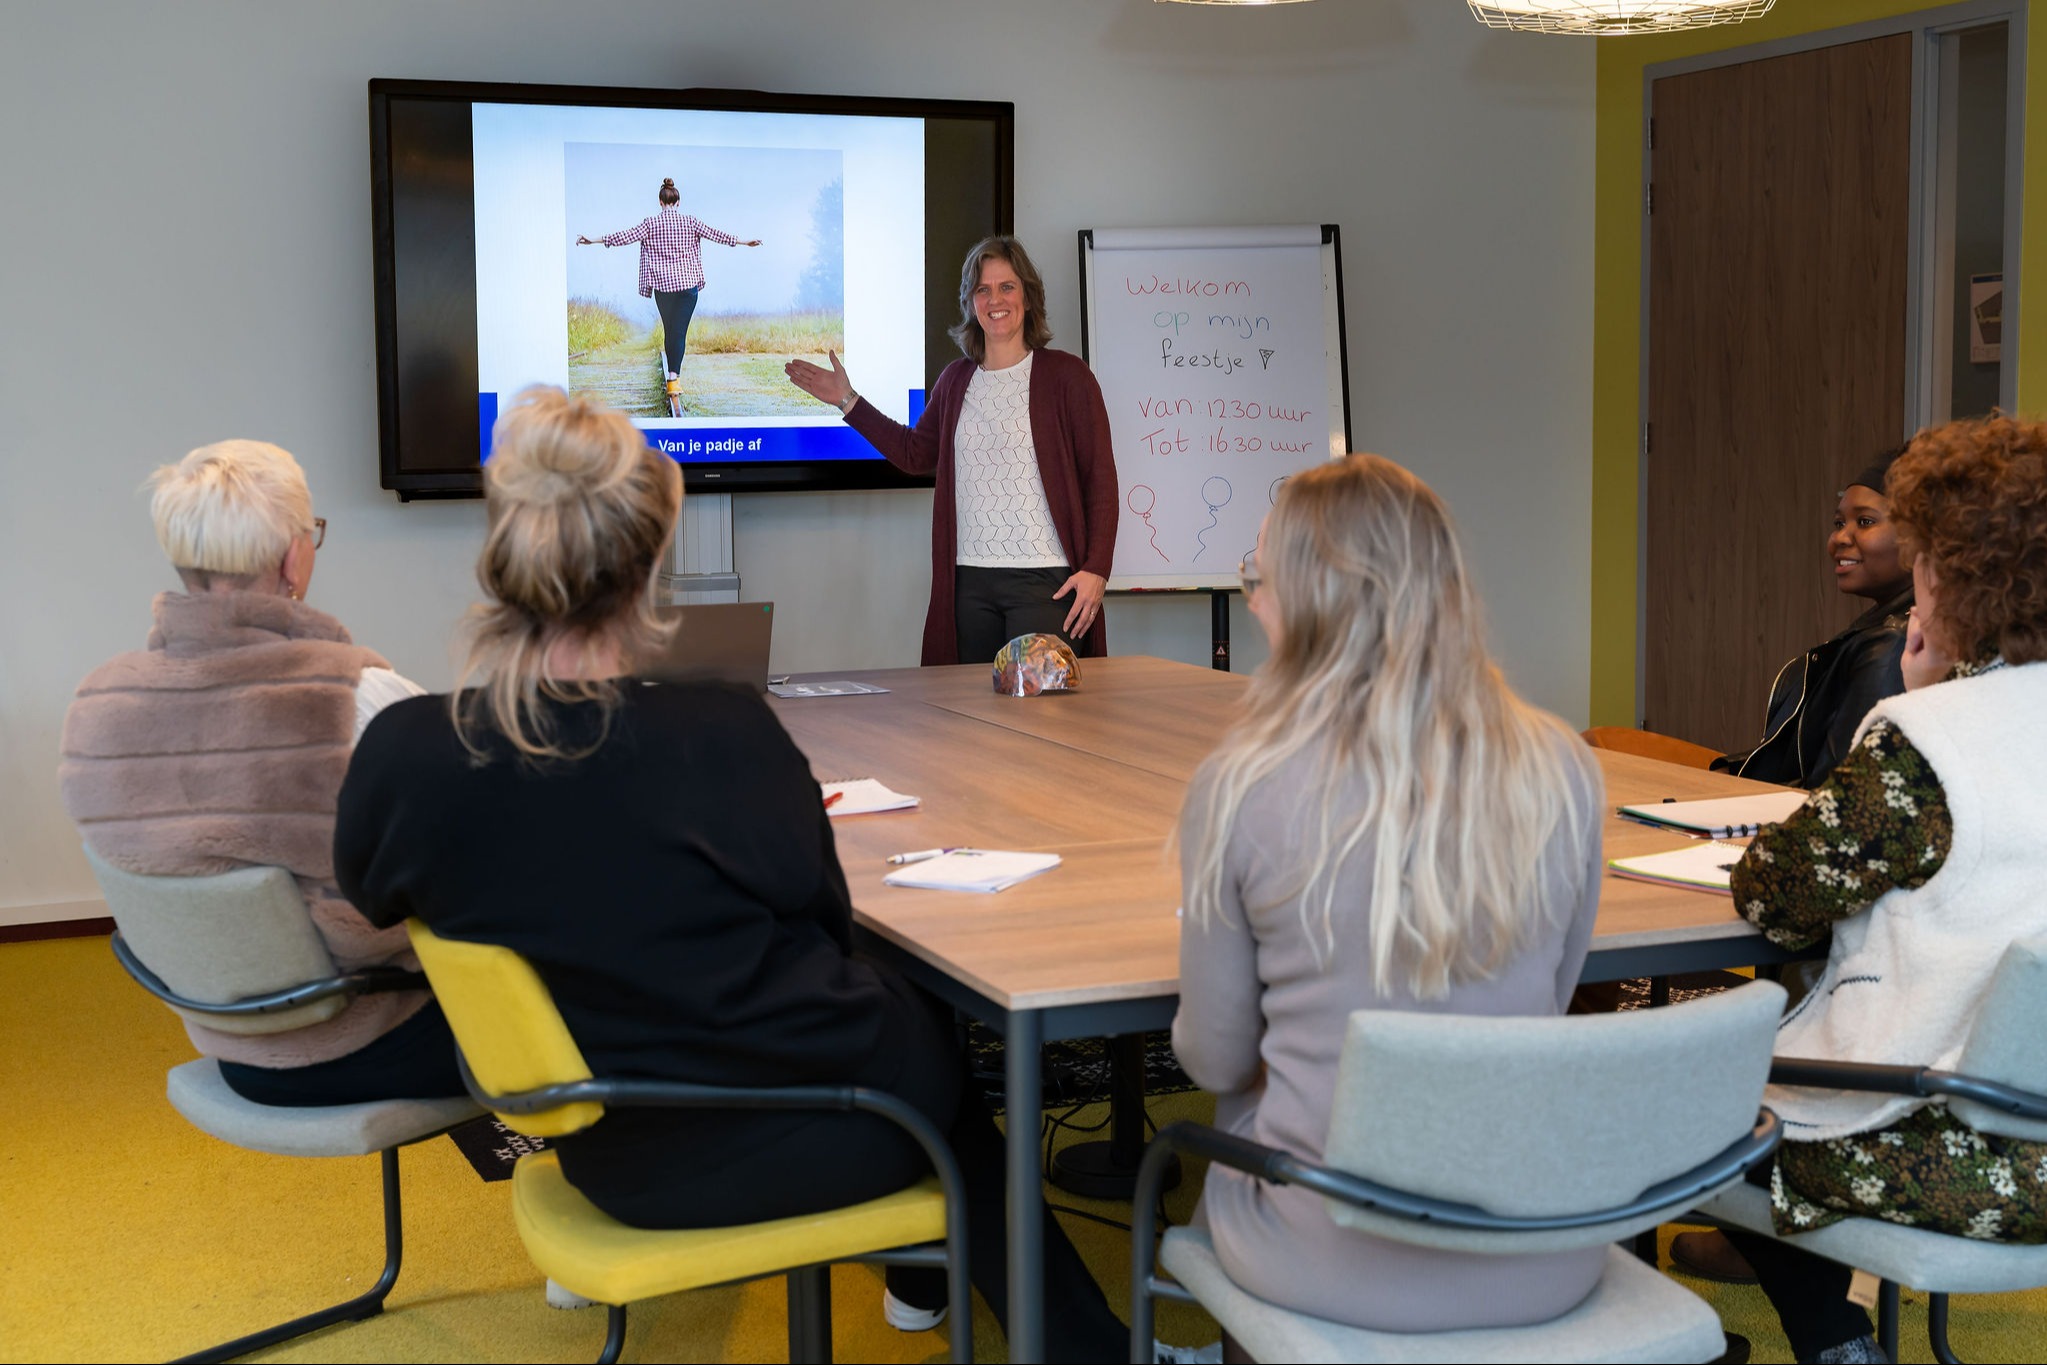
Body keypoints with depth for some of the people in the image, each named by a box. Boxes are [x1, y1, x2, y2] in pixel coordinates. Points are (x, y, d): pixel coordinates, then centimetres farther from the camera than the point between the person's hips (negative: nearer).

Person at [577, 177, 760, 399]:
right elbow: (714, 234, 2)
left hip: (662, 284, 1)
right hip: (688, 283, -1)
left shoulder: (651, 223, -1)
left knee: (669, 330, 14)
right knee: (680, 331, -3)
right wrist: (743, 242, 10)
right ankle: (673, 377, -17)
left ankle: (672, 375, 18)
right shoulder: (690, 221, 0)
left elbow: (627, 236, -5)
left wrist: (595, 241, 0)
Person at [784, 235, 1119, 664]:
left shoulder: (1066, 374, -1)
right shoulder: (957, 380, 14)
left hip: (1045, 580, -5)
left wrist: (1096, 569, -12)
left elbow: (1101, 480, -3)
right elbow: (914, 453, 27)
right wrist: (848, 401, 23)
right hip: (970, 580, 5)